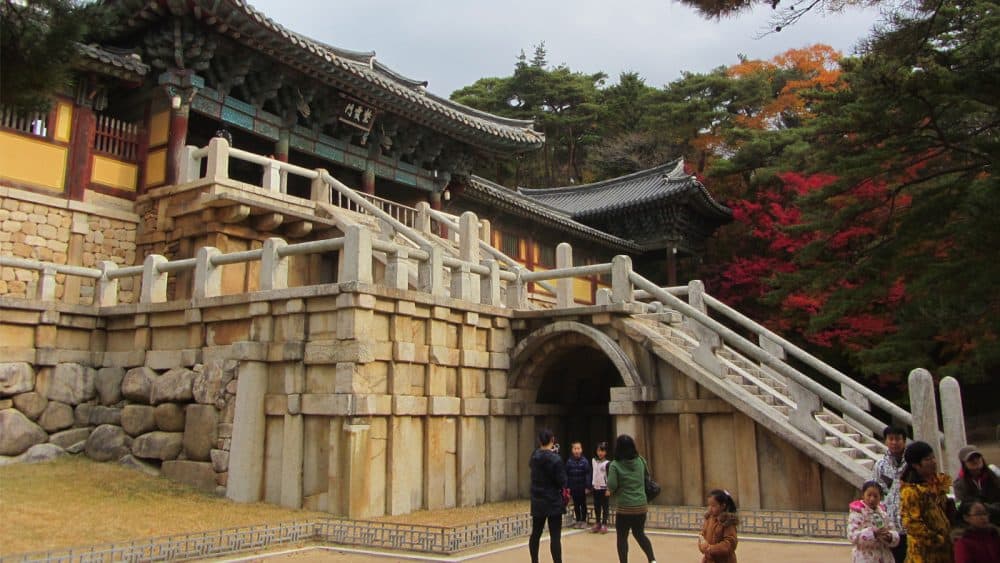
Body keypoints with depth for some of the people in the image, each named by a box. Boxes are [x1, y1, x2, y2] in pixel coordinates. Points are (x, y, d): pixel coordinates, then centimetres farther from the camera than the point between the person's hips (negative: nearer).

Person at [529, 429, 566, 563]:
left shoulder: (534, 456, 1)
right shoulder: (555, 459, -18)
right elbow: (562, 482, -15)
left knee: (535, 533, 15)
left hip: (537, 501, 6)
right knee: (555, 536, -5)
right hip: (553, 502, -6)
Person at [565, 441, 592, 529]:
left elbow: (588, 475, -9)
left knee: (583, 504, 10)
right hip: (573, 487, 2)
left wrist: (588, 487, -12)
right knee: (576, 504, 12)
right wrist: (566, 487, -2)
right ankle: (577, 520, 23)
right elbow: (566, 475, 0)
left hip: (582, 487, -2)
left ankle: (583, 521, 20)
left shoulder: (584, 461, -10)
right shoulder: (569, 461, -4)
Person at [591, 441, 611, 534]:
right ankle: (597, 523, 21)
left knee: (604, 506, 4)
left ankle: (604, 524, 10)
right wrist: (589, 486, 10)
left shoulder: (607, 463, -10)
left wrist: (609, 489, -14)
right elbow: (591, 474, 10)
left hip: (604, 488, -5)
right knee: (596, 506, 12)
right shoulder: (593, 461, 5)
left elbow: (609, 476, -10)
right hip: (595, 487, 5)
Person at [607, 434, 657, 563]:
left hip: (624, 507, -5)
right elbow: (647, 475, 20)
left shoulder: (615, 465, -14)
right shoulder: (640, 460, 0)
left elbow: (611, 486, -20)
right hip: (641, 505, 5)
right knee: (640, 534, 21)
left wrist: (611, 491, 1)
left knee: (622, 537, 10)